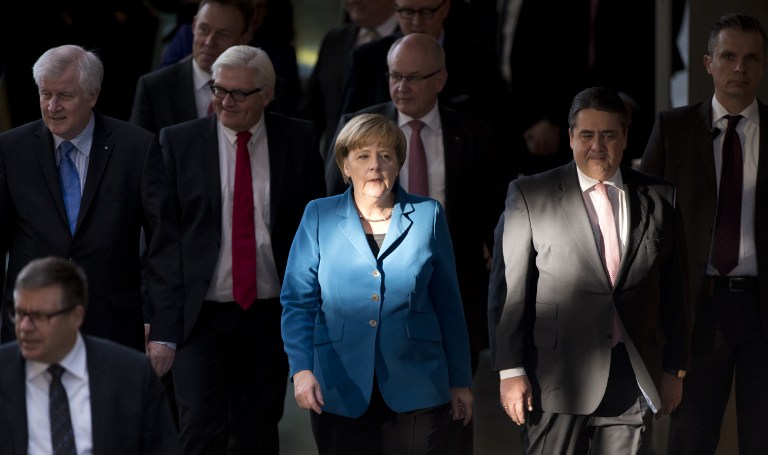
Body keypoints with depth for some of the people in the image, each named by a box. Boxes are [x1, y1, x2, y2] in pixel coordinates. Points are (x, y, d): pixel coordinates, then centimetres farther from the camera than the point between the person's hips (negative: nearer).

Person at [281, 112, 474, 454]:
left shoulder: (427, 215, 5)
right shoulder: (319, 217, 4)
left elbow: (448, 305, 8)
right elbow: (297, 301, 0)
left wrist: (460, 381, 9)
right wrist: (302, 368, -15)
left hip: (415, 390, 0)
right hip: (340, 393, 0)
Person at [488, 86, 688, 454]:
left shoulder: (659, 199, 9)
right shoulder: (530, 195, 1)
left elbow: (672, 292, 12)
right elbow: (508, 289, -1)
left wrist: (674, 369, 11)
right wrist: (510, 370, -7)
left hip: (633, 382, 3)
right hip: (559, 379, -2)